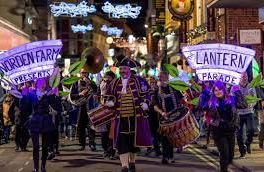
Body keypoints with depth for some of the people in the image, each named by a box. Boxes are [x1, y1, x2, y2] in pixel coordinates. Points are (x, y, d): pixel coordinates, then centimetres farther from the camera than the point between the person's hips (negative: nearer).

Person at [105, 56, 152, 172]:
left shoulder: (139, 80, 1)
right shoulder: (114, 83, 9)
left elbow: (146, 94, 3)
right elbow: (110, 97, 16)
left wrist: (144, 104, -12)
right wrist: (110, 102, -5)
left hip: (136, 116, -1)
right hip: (121, 117, 2)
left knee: (134, 139, 9)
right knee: (122, 141, -5)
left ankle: (132, 162, 28)